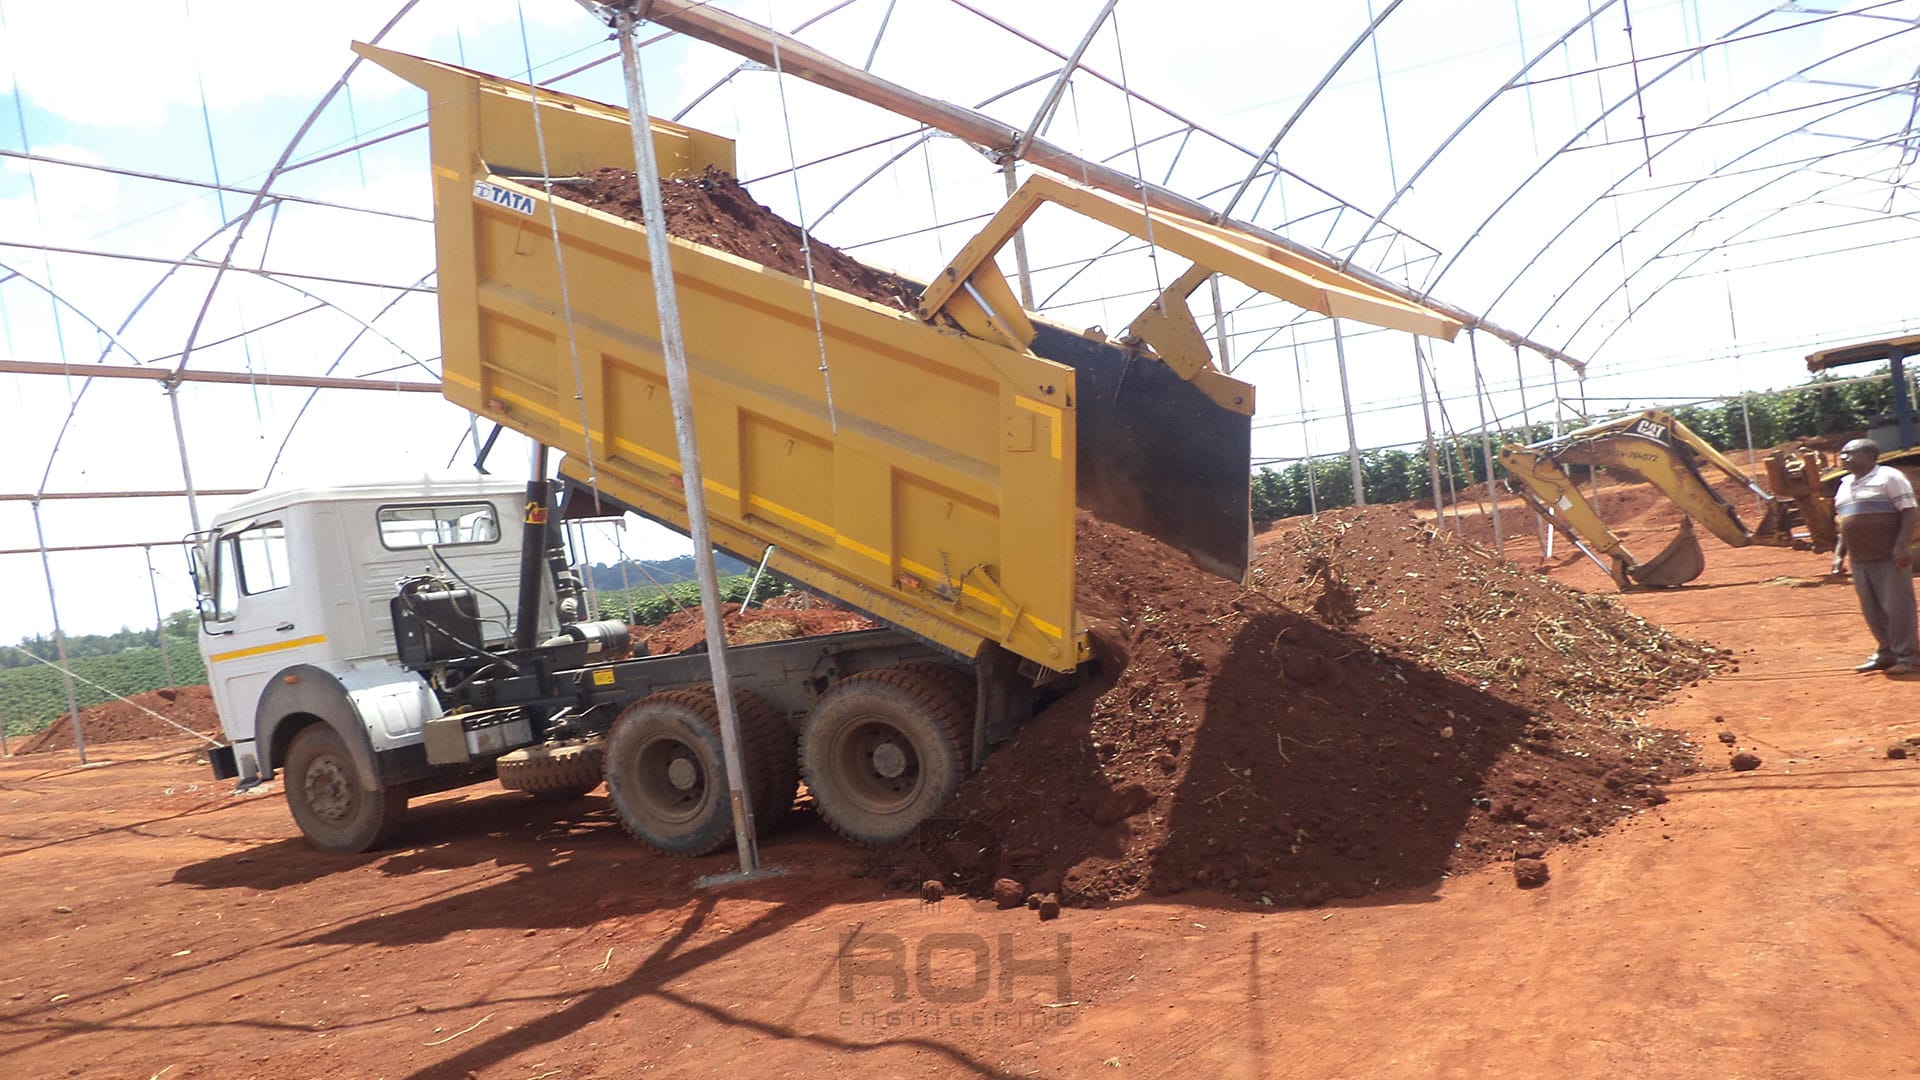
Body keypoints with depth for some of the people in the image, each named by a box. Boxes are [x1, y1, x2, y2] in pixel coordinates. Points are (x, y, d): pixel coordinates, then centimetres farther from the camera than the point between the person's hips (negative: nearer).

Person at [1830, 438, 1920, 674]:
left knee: (1897, 605, -5)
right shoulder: (1845, 484, 18)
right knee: (1872, 610, 10)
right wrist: (1839, 552, 18)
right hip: (1859, 558, 7)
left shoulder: (1888, 477, -4)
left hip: (1890, 557, -7)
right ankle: (1886, 653, 20)